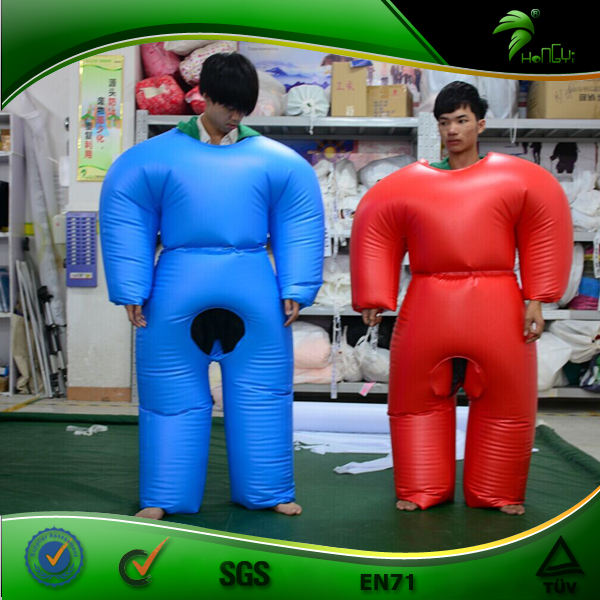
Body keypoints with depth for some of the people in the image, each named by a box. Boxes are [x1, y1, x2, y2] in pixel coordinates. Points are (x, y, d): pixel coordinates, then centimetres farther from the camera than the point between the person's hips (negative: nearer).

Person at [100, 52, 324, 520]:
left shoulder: (278, 161, 6)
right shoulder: (152, 157, 3)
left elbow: (300, 227, 6)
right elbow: (126, 223, 3)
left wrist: (294, 291, -1)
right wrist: (132, 293, -3)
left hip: (254, 290, 1)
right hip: (177, 287, 0)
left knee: (262, 391, 8)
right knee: (174, 392, 7)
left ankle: (269, 492, 24)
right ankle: (164, 499, 21)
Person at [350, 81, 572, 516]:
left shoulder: (515, 179, 5)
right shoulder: (411, 184, 7)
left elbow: (544, 231, 4)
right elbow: (377, 234, 9)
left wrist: (536, 300, -3)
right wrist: (373, 299, 3)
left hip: (495, 308, 0)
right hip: (428, 307, 1)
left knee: (505, 400, 7)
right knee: (418, 398, 7)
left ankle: (497, 494, 26)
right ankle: (421, 491, 25)